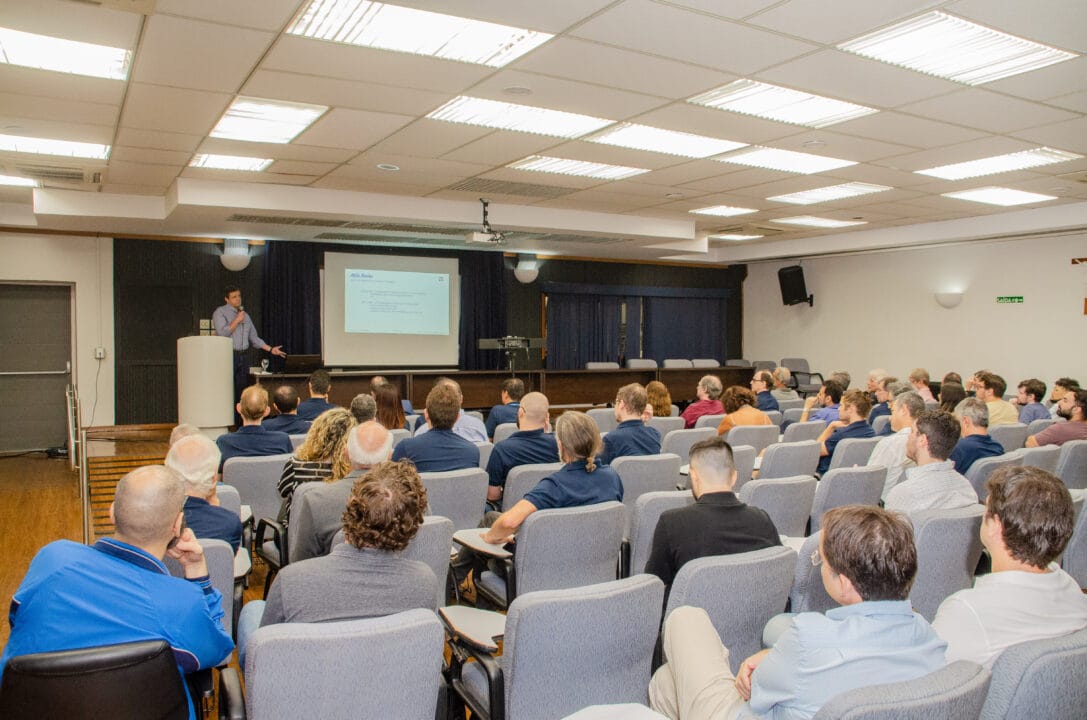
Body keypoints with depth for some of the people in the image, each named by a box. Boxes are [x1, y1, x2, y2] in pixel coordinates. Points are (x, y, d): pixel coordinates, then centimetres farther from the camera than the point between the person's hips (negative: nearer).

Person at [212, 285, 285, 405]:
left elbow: (254, 338, 20)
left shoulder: (245, 315, 19)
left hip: (243, 356, 6)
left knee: (242, 391, 8)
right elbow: (222, 333, -15)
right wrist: (237, 320, -10)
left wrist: (270, 349, 13)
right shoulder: (220, 312, 0)